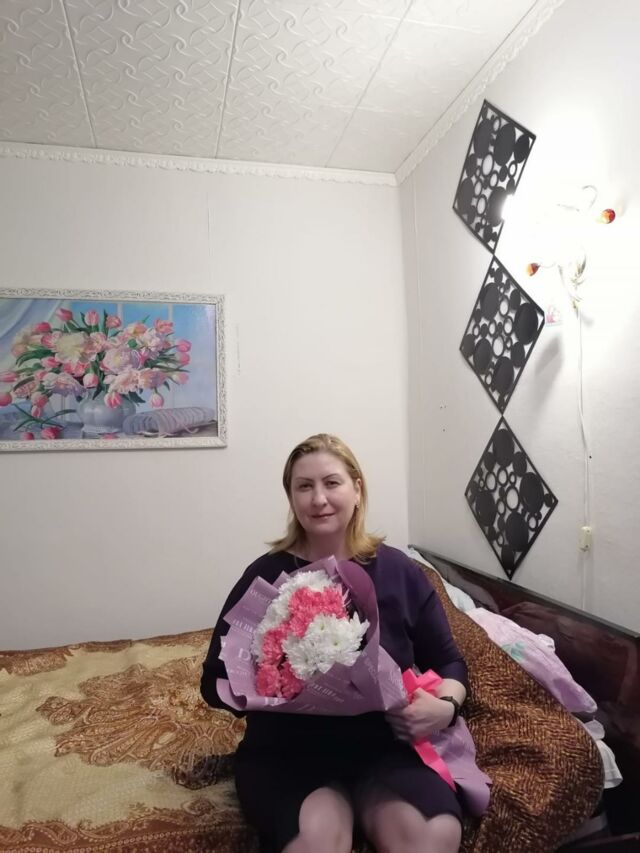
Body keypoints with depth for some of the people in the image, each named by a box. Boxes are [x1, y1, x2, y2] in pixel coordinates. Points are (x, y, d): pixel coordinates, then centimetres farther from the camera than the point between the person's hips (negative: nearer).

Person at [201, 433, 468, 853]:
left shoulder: (400, 570, 0)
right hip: (288, 752, -1)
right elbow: (216, 680, -1)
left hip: (385, 746, 2)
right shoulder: (266, 576, -4)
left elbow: (449, 662, 9)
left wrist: (445, 706, -13)